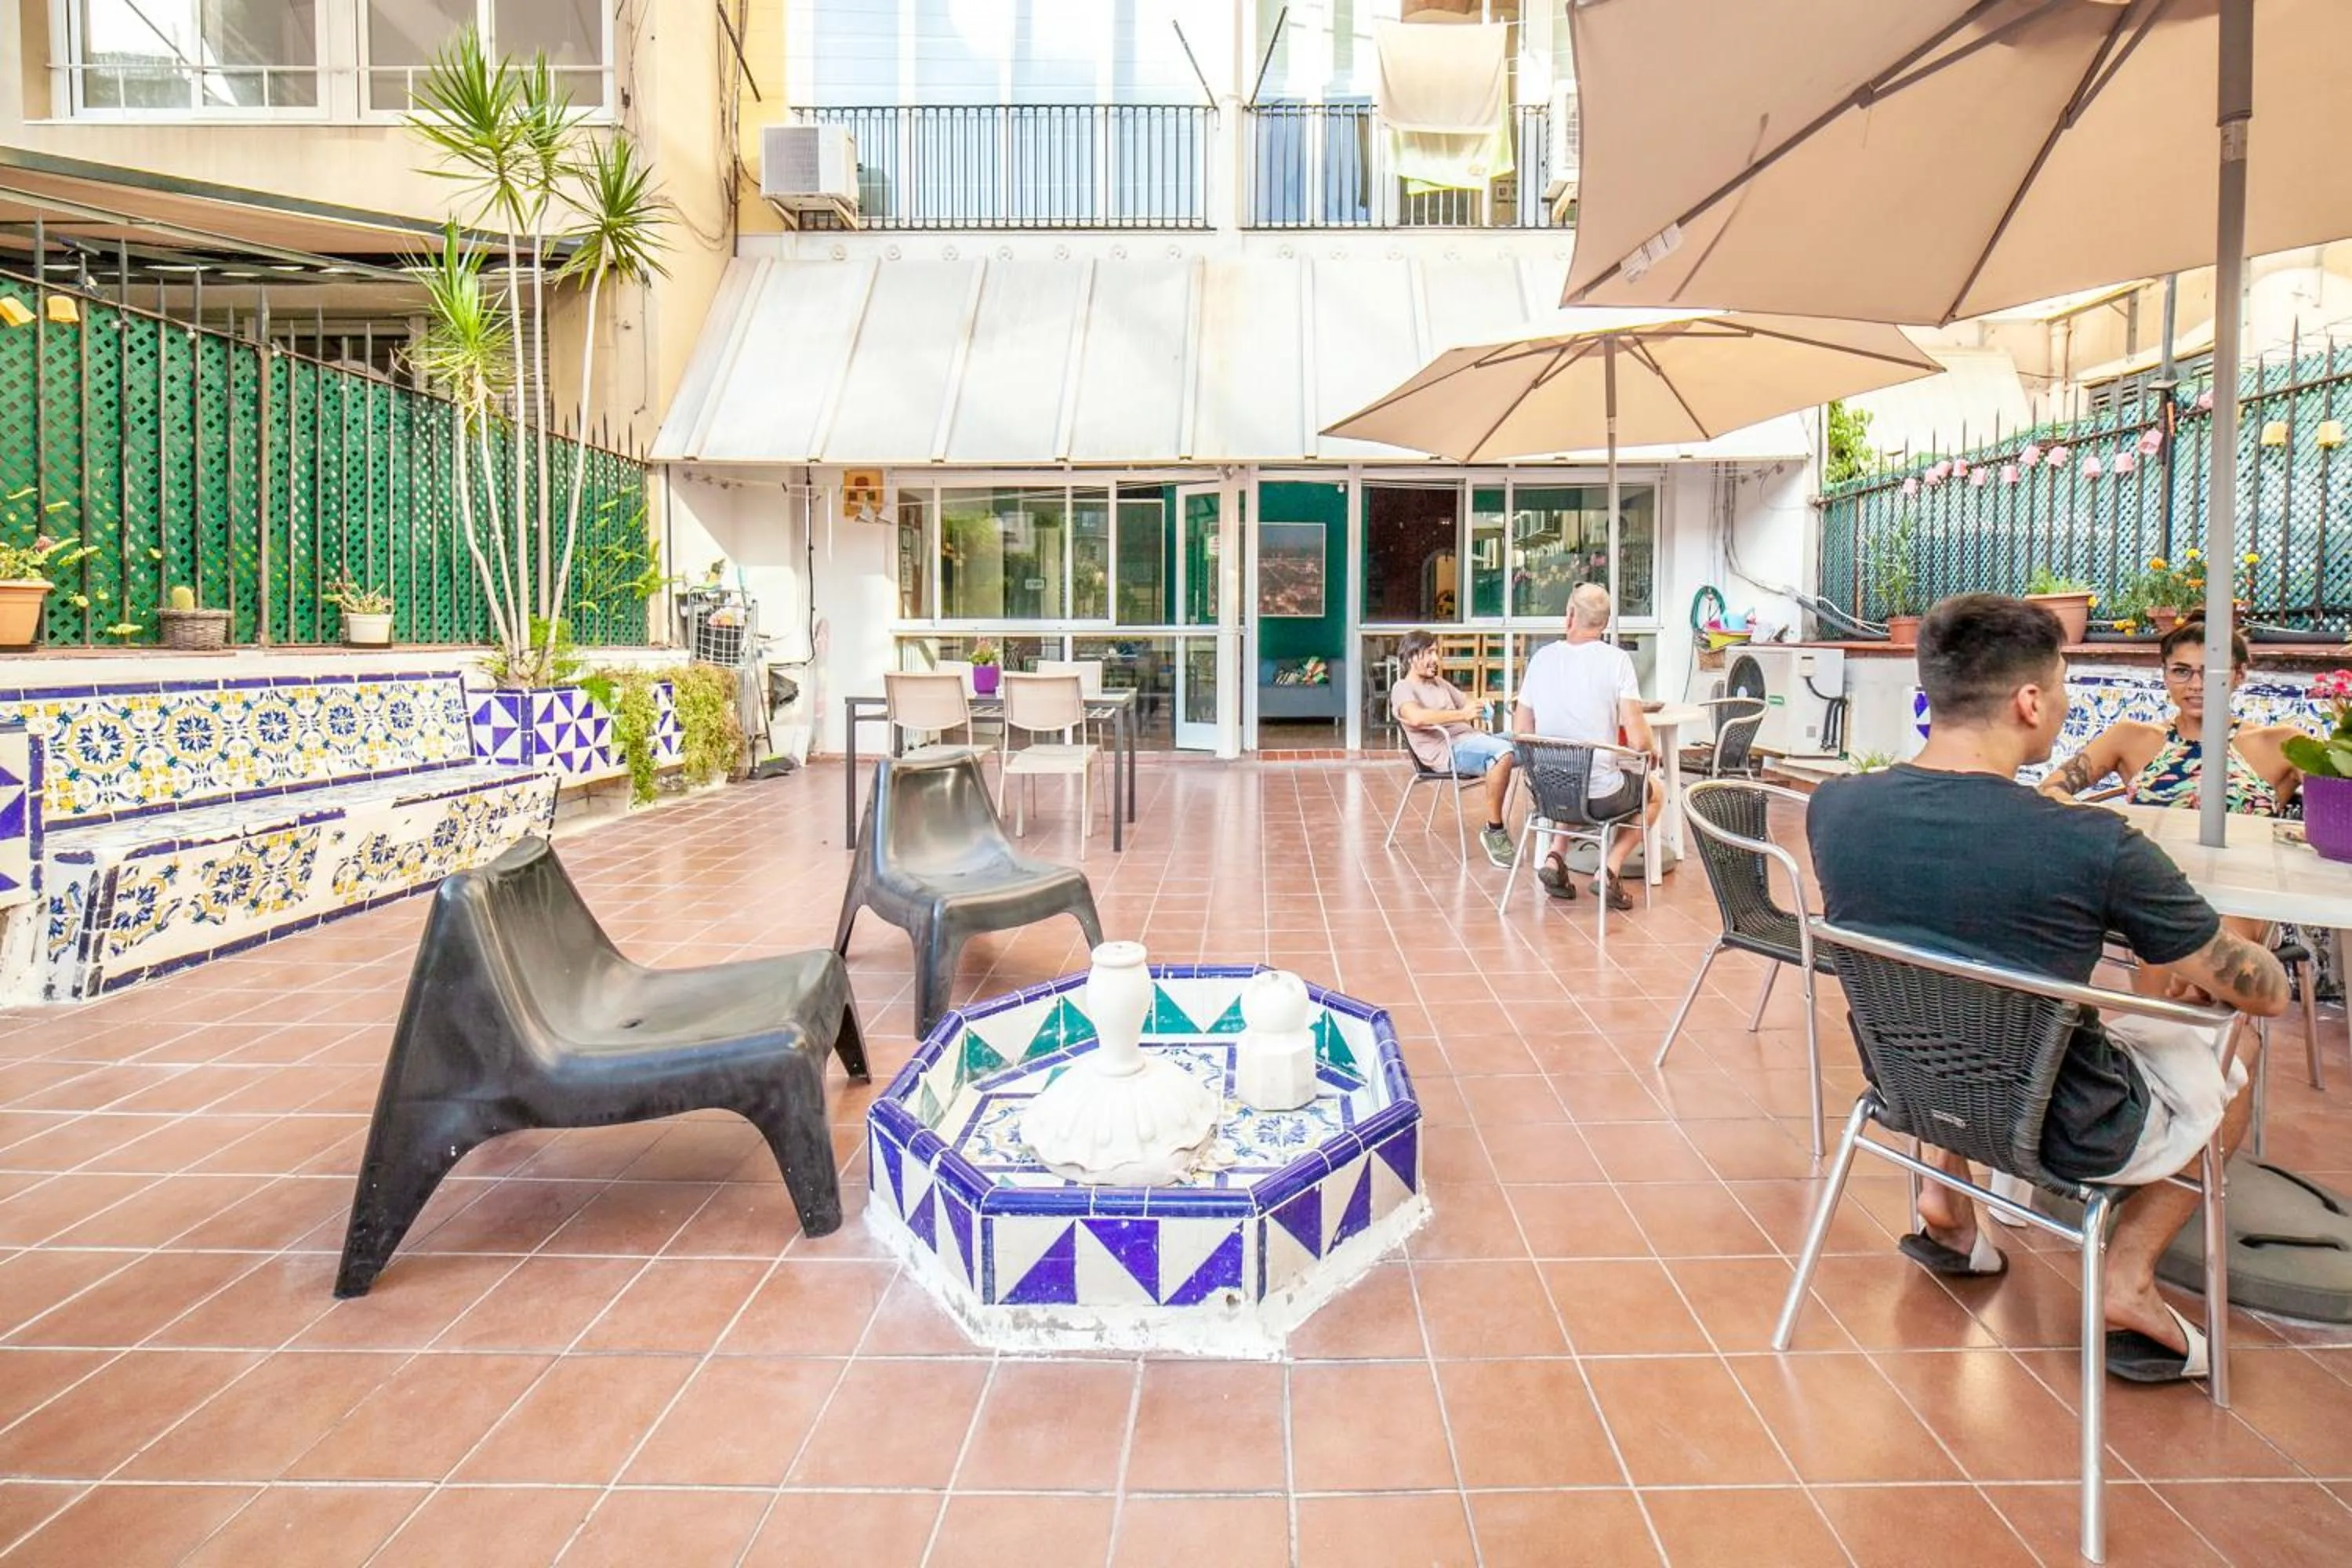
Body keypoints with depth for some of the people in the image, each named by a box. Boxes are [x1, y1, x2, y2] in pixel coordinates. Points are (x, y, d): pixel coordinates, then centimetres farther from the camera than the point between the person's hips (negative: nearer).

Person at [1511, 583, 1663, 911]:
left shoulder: (1542, 657, 0)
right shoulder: (1616, 660, -12)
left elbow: (1521, 732, 5)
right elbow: (1639, 741, -16)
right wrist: (1653, 751, 8)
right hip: (1601, 796, -4)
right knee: (1655, 792, 28)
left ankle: (1554, 859, 17)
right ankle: (1610, 870, 11)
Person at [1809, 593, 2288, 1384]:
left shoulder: (1833, 806, -15)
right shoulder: (2096, 848, -29)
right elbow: (2264, 991, -12)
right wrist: (2202, 971, 11)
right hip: (2063, 1132, -4)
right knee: (2227, 1072, 25)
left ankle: (1946, 1199, 26)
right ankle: (2129, 1278, 15)